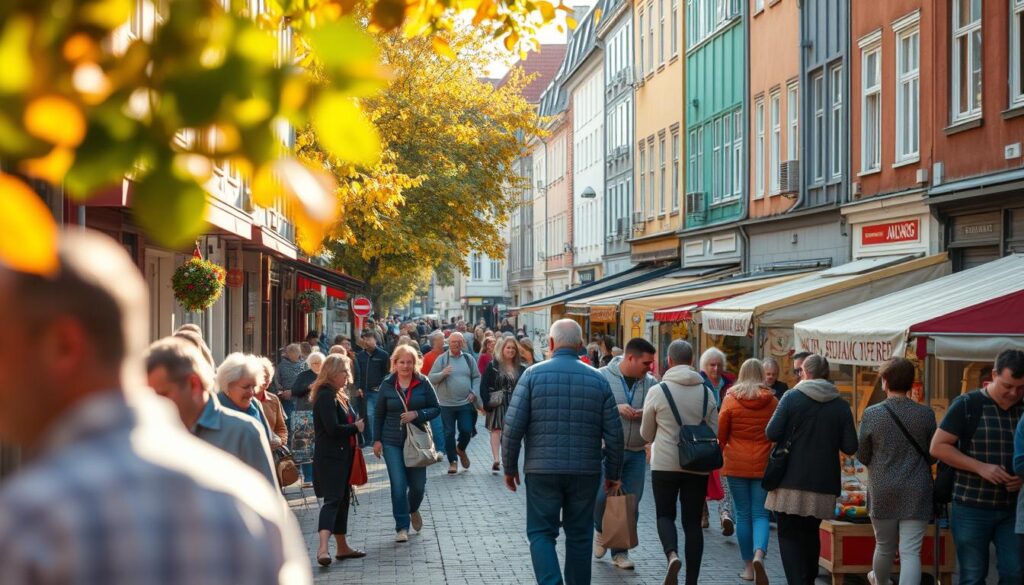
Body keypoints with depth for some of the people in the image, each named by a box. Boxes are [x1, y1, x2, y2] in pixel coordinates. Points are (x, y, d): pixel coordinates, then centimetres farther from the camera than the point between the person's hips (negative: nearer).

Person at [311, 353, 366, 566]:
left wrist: (357, 424, 4)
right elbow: (333, 428, -23)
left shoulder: (340, 395, 16)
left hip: (343, 455, 10)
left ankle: (342, 547, 24)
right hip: (330, 457, -10)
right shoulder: (325, 396, -16)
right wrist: (356, 428, -10)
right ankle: (323, 548, -29)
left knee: (343, 498, 15)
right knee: (333, 499, -19)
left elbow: (350, 420, 24)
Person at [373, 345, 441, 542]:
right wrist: (377, 440, 4)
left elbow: (436, 409, 1)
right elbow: (379, 415, 8)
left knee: (418, 485, 7)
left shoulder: (423, 383, -2)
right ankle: (402, 527, 6)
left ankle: (413, 510, 40)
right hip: (392, 442, 0)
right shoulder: (387, 385, 0)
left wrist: (417, 414, -16)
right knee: (398, 485, -6)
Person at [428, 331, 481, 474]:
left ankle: (461, 449, 30)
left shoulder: (468, 359, 6)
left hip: (465, 403, 2)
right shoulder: (442, 359, -1)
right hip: (446, 404, -1)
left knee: (466, 430, -1)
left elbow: (477, 377, 11)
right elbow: (431, 379, -3)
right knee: (449, 433, 2)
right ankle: (452, 461, 14)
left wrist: (474, 393, -3)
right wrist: (442, 374, -22)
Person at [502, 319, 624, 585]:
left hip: (542, 470, -2)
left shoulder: (533, 374, -5)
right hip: (586, 472, 2)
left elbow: (513, 426, -8)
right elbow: (614, 433, 3)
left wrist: (509, 467, 4)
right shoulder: (598, 379, 2)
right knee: (579, 536, 14)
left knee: (541, 533, 6)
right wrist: (613, 473, 14)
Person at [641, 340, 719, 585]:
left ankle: (672, 555, -16)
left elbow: (646, 434, 5)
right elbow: (715, 433, 8)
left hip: (665, 465, -2)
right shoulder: (706, 392, 1)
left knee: (665, 514, 12)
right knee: (692, 522, 8)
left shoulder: (658, 391, -7)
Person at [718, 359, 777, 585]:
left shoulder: (730, 399, -3)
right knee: (760, 514, 2)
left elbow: (721, 434, 3)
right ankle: (759, 554, -22)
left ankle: (748, 566, 11)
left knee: (743, 515, 7)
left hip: (736, 464, 0)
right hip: (763, 464, 0)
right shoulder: (772, 402, 0)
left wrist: (720, 455, 22)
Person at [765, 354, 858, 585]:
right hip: (823, 484, 3)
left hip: (791, 481, -3)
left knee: (789, 534, 4)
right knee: (811, 533, 20)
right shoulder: (841, 405, 0)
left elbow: (771, 433, -11)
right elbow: (850, 447, -2)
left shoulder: (792, 397, -7)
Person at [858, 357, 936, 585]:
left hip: (883, 491, 1)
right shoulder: (926, 414, -6)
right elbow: (933, 455, 5)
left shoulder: (871, 414, -9)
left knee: (884, 547, 20)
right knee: (910, 552, -2)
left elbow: (862, 455, 0)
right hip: (917, 493, -1)